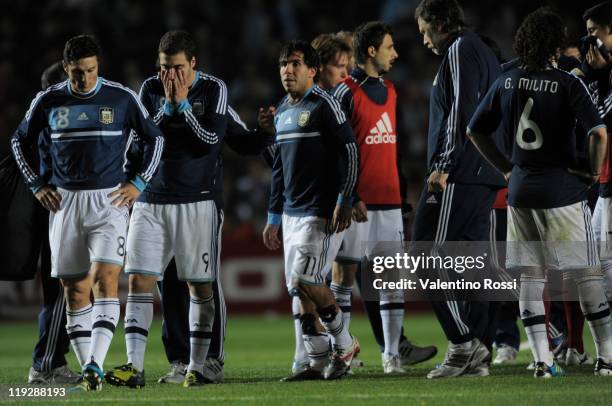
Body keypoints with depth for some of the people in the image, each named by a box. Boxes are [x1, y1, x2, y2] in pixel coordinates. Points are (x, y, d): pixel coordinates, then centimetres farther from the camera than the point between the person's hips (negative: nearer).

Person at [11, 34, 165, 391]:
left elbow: (155, 138, 11)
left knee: (105, 281, -17)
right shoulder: (48, 101, 3)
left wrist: (139, 184, 2)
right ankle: (90, 371, 6)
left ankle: (95, 364, -24)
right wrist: (37, 185, 8)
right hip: (65, 201, 2)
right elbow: (19, 141, 17)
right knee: (75, 291, 1)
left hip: (110, 201, -2)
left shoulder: (122, 98, -1)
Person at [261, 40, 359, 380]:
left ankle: (345, 344, 4)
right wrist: (274, 217, 21)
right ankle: (319, 361, 10)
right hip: (293, 213, 8)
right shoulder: (282, 112, 16)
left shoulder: (324, 105, -8)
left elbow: (350, 152, -12)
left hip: (322, 212, -8)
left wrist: (344, 202, -17)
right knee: (299, 288, 4)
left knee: (305, 281, -14)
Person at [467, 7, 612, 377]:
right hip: (563, 193, -4)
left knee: (530, 277, 9)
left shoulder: (506, 83, 3)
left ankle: (542, 361, 5)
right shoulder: (567, 84, -12)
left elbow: (475, 131, 10)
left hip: (521, 191, 4)